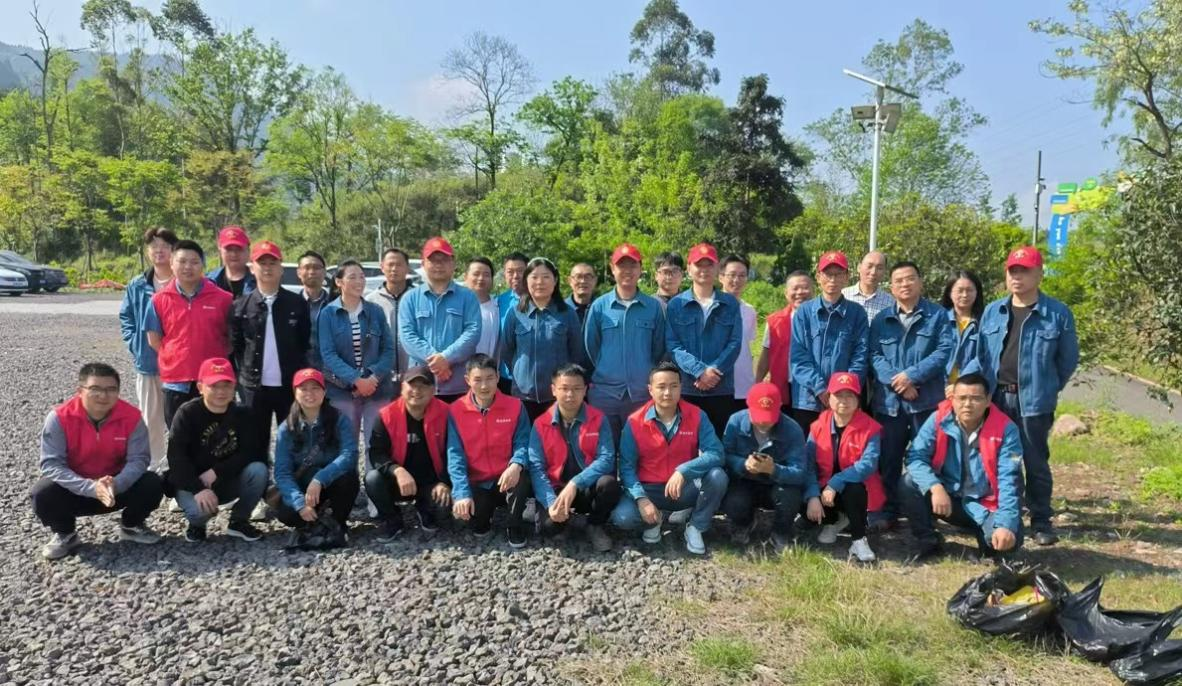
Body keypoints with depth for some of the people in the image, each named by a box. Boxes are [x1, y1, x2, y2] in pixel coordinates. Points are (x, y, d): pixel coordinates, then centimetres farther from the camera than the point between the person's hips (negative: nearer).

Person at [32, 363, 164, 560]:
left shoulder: (131, 416, -16)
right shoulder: (59, 418, -20)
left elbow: (139, 458, -18)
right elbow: (51, 464, -24)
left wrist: (116, 484, -39)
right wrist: (92, 488, -37)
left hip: (118, 488, 1)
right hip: (76, 491, -1)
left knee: (152, 484, -23)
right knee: (43, 494, -29)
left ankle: (131, 525, 10)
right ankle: (65, 534, 4)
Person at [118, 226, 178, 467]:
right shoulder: (137, 286, 6)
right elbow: (125, 317, 17)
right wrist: (133, 343, 4)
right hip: (147, 363, 4)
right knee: (150, 419, 13)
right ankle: (152, 466, 26)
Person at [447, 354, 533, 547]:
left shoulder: (515, 406, -5)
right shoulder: (456, 411, -6)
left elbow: (523, 443, -10)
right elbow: (455, 455, -11)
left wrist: (516, 465, -34)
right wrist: (462, 493, -24)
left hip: (506, 479, -1)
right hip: (477, 483, 1)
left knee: (521, 477, -33)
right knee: (463, 510, -26)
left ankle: (515, 526, -4)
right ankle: (483, 518, 16)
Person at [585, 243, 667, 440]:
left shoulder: (654, 306, 3)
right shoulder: (599, 306, 2)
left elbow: (659, 347, 9)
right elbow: (590, 346, 8)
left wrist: (647, 375, 8)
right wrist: (605, 372, 9)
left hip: (643, 393, 0)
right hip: (604, 392, 0)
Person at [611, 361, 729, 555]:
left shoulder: (697, 416, -9)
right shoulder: (635, 422, -11)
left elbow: (715, 453, -19)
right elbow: (627, 466, -10)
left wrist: (683, 471, -34)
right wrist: (641, 499, -26)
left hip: (686, 489, 1)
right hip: (649, 489, -1)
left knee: (717, 476, -29)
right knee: (622, 518, -29)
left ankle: (695, 528, -3)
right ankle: (654, 520, 9)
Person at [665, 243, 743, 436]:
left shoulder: (730, 304, 10)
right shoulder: (676, 304, 6)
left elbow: (734, 343, 2)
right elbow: (672, 345, -2)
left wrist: (714, 370, -13)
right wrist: (700, 370, -15)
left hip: (722, 388, 1)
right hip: (685, 388, -1)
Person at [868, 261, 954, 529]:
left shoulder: (938, 315, 5)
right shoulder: (881, 319, 12)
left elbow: (945, 351, -7)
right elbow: (874, 355, 2)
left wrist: (912, 375, -16)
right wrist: (896, 382, -14)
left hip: (927, 400, -2)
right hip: (888, 400, 2)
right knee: (888, 459, 6)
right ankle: (887, 511, 17)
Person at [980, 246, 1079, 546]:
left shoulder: (1058, 314, -5)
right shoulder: (992, 311, 5)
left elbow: (1068, 358, 2)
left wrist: (1049, 388, 7)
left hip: (1034, 401, -3)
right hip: (995, 398, 3)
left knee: (1036, 463, 5)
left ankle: (1041, 522, 17)